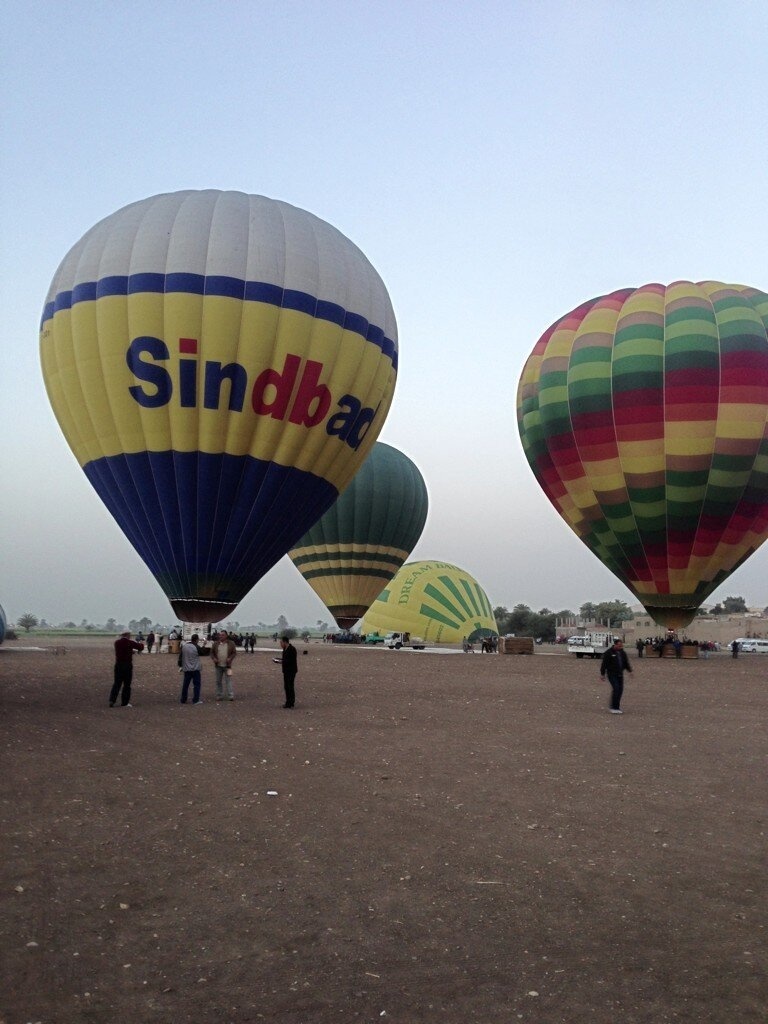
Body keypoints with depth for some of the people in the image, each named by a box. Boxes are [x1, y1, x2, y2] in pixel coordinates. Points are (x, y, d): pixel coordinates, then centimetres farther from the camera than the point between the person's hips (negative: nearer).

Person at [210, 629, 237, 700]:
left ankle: (230, 695, -5)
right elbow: (212, 652, 11)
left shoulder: (231, 643, 1)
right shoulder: (215, 644, 6)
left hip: (227, 665, -3)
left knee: (228, 680, -5)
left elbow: (234, 652, 3)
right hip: (218, 665, 3)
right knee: (218, 681, 7)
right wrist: (214, 658, -8)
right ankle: (219, 695, 15)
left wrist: (230, 658, -13)